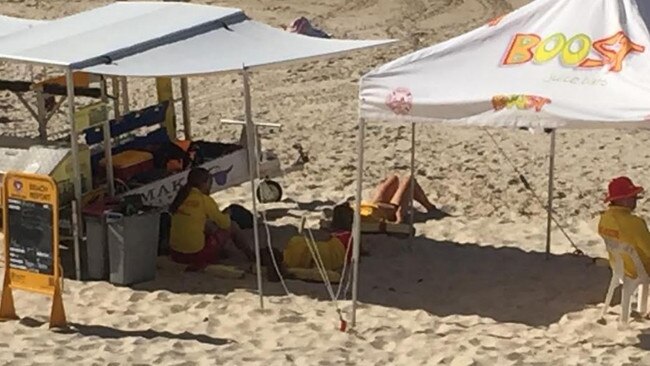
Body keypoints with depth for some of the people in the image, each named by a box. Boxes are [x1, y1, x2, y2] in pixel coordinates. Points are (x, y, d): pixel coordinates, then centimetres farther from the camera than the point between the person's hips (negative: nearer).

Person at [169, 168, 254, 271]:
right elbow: (225, 223, -1)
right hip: (196, 254, -6)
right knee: (232, 227, 12)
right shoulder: (205, 200, -12)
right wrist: (226, 215, 23)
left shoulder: (180, 197, 5)